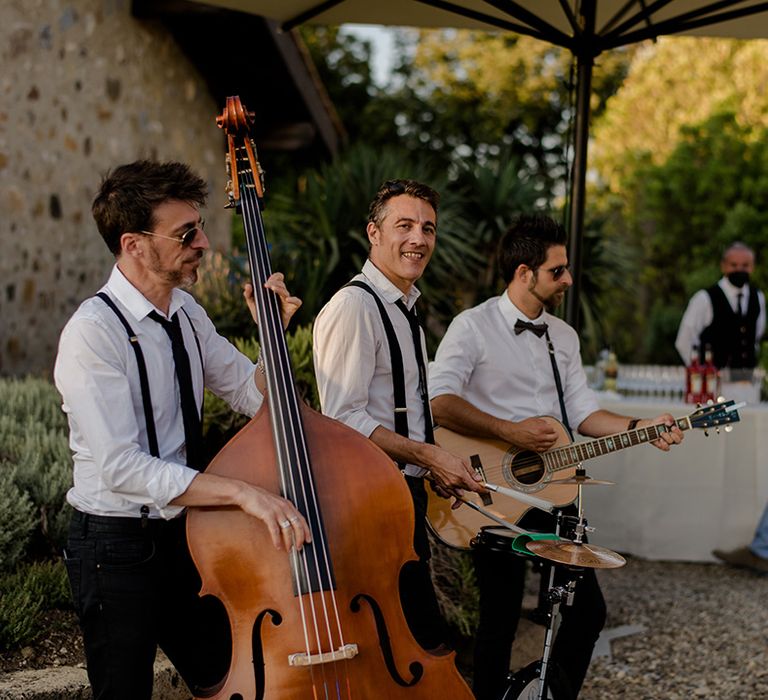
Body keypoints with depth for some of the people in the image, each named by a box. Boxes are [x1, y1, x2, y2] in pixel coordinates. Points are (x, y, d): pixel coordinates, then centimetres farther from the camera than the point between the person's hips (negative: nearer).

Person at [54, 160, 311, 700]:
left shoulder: (187, 313, 5)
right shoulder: (94, 332, -21)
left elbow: (256, 397, 11)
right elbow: (122, 467, -28)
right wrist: (241, 491, -34)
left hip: (185, 534, 8)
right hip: (118, 547, -7)